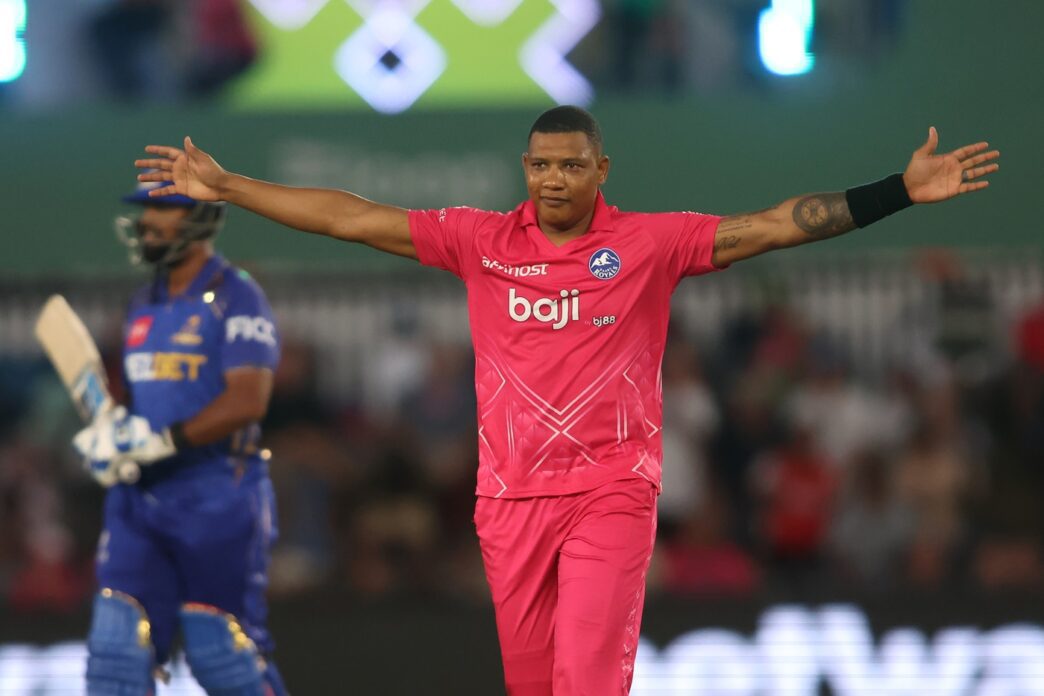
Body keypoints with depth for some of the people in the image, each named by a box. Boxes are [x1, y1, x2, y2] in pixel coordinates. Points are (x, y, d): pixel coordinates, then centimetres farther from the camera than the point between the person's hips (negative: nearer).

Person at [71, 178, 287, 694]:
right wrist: (109, 430, 2)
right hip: (139, 495, 7)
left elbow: (246, 401, -18)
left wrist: (164, 439, -24)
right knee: (118, 638, -2)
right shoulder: (145, 304, 16)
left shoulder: (235, 298, -8)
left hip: (217, 496, -7)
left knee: (220, 647, -3)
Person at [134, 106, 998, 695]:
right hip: (511, 494, 3)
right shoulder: (481, 241, 2)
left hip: (611, 493, -3)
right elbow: (350, 218, 4)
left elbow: (777, 226, -6)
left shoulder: (650, 243, -3)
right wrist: (225, 187, 3)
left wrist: (898, 192, -13)